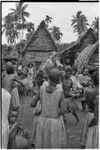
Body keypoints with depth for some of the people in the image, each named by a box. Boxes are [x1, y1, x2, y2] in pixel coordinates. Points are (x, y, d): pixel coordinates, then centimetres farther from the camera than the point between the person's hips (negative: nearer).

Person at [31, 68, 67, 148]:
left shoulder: (42, 89, -10)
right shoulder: (60, 91, -17)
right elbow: (62, 111, -15)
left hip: (42, 121, 3)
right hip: (55, 123, -3)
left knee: (41, 146, 17)